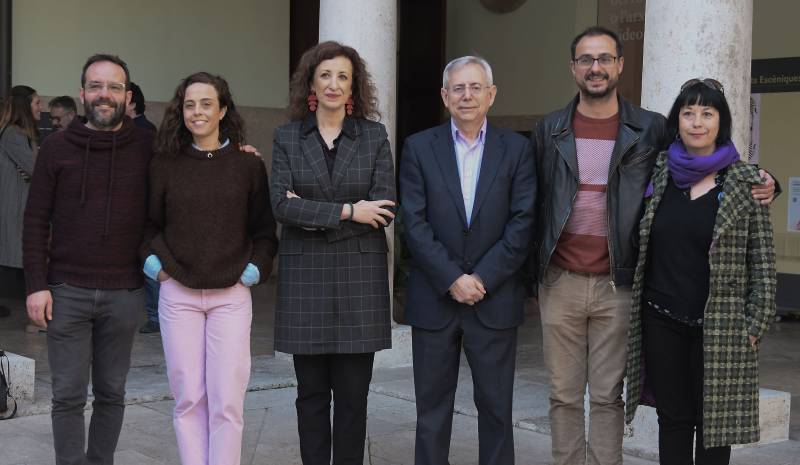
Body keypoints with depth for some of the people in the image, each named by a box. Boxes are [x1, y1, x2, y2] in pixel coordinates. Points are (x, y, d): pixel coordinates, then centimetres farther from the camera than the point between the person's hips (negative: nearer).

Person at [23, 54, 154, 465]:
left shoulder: (148, 148, 2)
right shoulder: (57, 147, 1)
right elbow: (35, 220, 2)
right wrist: (36, 285, -4)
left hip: (124, 293, 1)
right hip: (66, 292, -1)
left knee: (111, 394, 10)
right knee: (68, 396, 2)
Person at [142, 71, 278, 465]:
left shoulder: (249, 165, 2)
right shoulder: (164, 164, 4)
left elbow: (264, 230, 7)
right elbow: (149, 224, 12)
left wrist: (255, 268, -6)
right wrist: (153, 261, -3)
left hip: (231, 296, -1)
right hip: (178, 294, 1)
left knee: (226, 401, -3)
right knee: (188, 399, 4)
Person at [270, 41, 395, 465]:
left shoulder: (374, 137, 4)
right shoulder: (287, 137, 5)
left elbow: (383, 209, -6)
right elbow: (281, 204, -8)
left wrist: (312, 213, -10)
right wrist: (347, 211, -14)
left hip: (359, 276, 0)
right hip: (304, 276, 1)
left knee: (352, 394, 2)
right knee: (311, 393, 6)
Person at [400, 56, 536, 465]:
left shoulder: (516, 149, 3)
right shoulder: (419, 147, 3)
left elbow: (522, 223, -4)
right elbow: (414, 223, -4)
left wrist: (482, 279, -11)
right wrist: (452, 279, -12)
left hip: (495, 299, 0)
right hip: (434, 298, 0)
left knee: (496, 408, 6)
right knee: (432, 408, 8)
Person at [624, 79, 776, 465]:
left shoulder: (746, 183, -3)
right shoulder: (659, 172, 6)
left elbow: (762, 260, -3)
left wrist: (755, 325, -7)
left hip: (718, 328, -3)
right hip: (661, 320, 3)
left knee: (713, 420, 3)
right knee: (672, 418, 10)